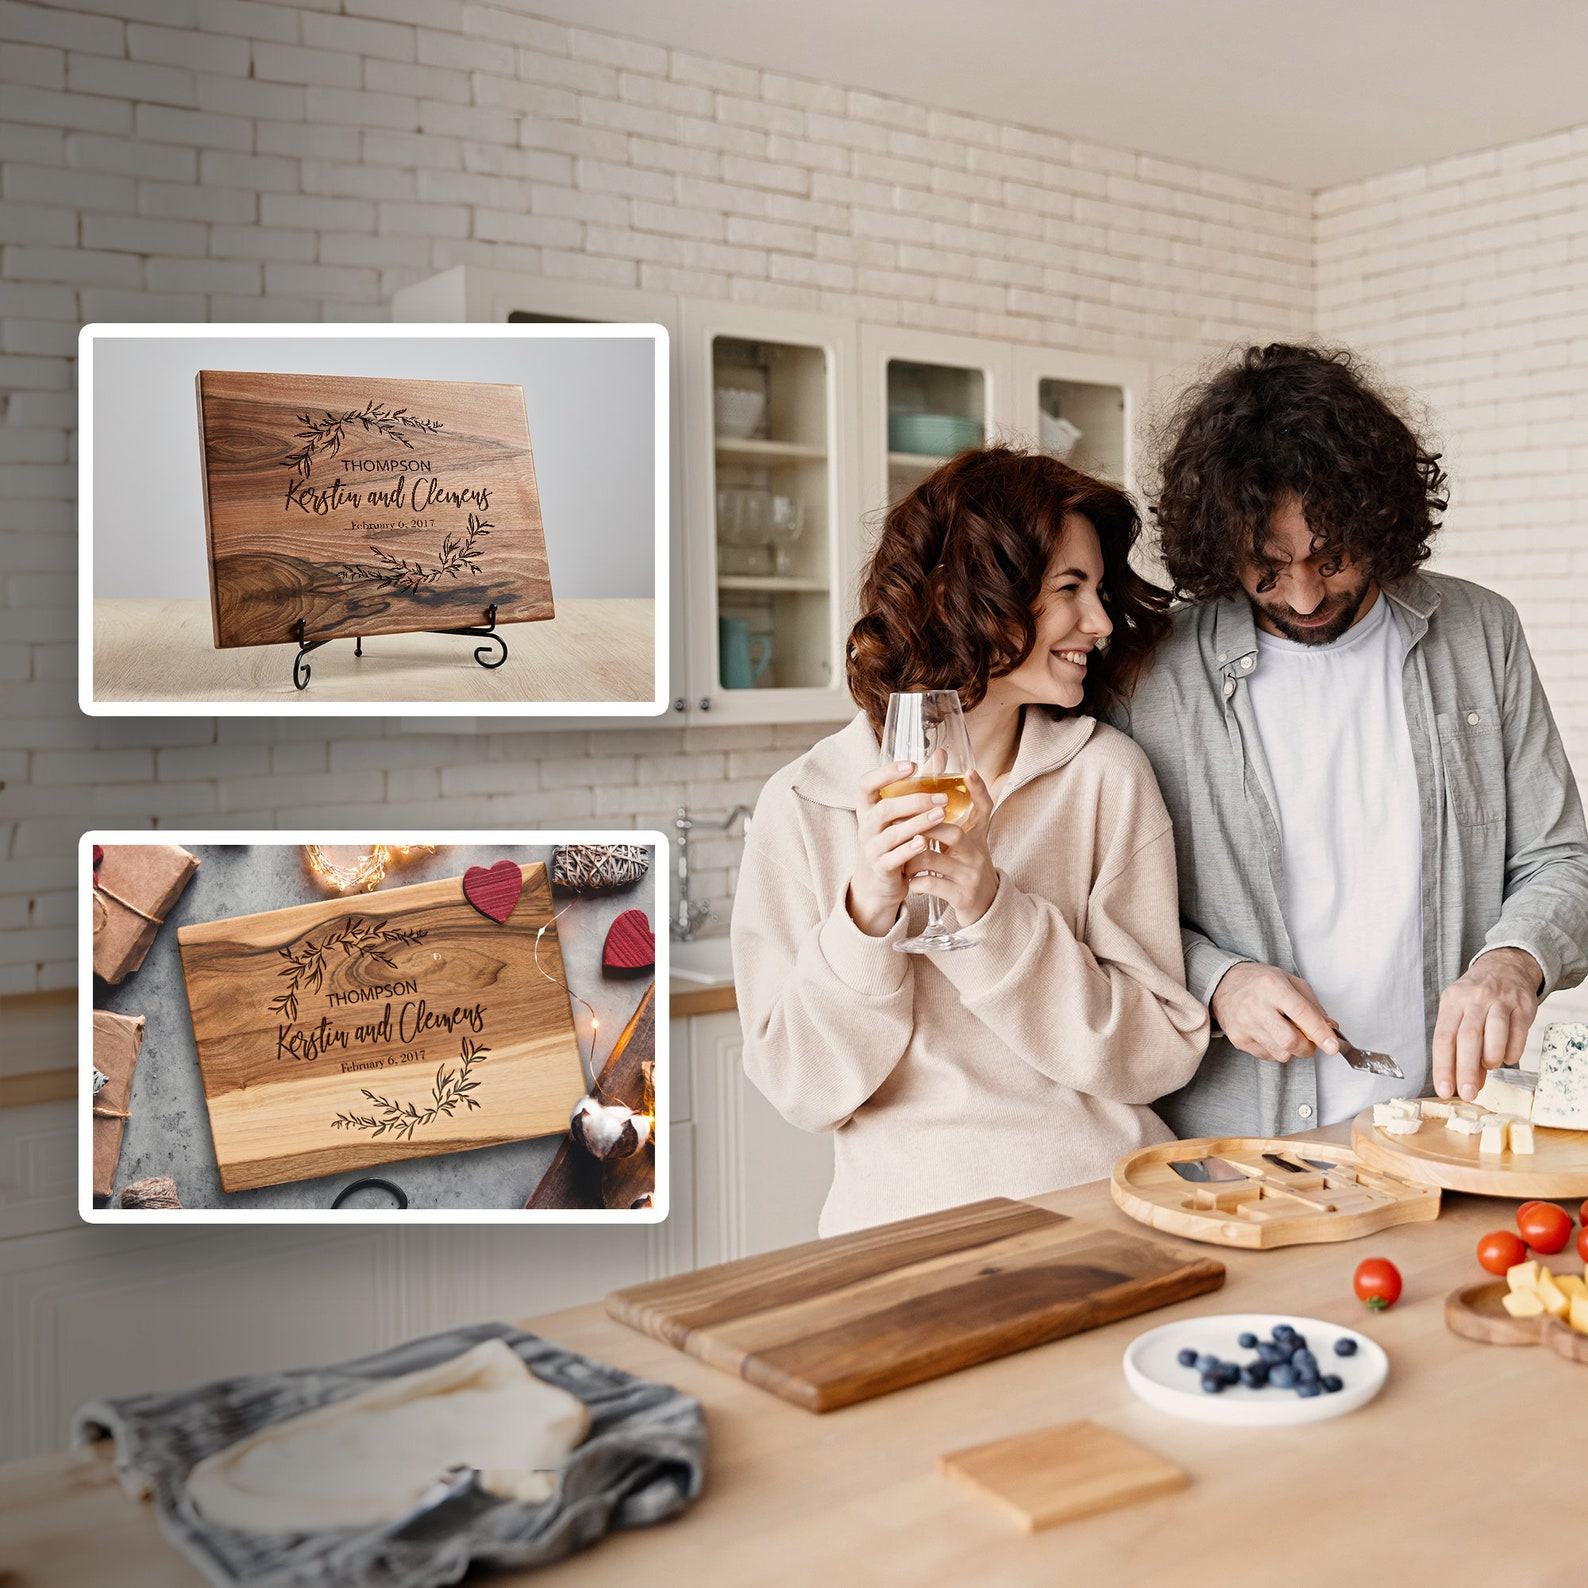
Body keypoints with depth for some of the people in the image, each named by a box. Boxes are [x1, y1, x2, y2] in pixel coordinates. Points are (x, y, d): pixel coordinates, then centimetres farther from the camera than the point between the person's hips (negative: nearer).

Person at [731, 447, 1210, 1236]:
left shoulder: (1106, 774, 1)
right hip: (909, 1212, -1)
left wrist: (994, 911, -14)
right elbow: (803, 1087, -2)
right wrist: (865, 918, -17)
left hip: (1103, 1203, 1)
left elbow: (1160, 1054, -2)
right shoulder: (805, 805, -1)